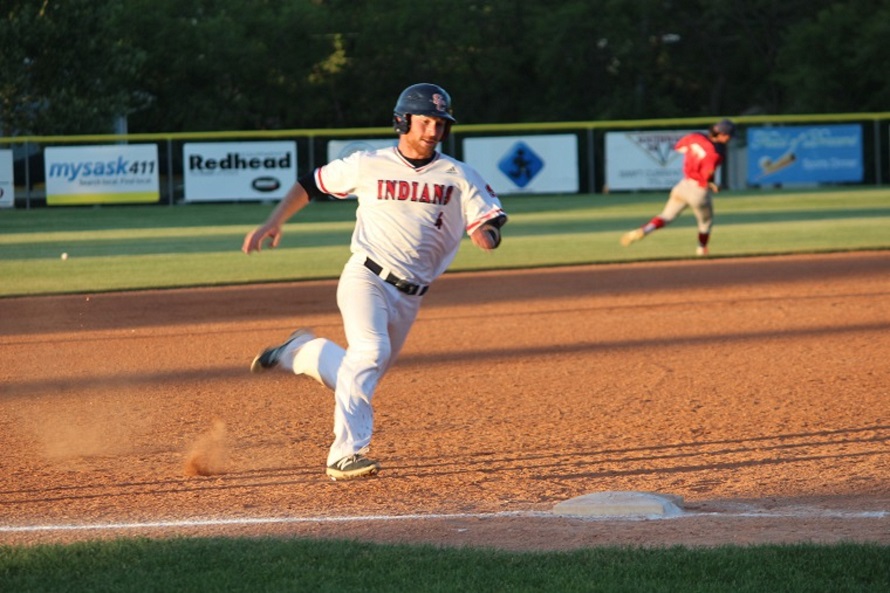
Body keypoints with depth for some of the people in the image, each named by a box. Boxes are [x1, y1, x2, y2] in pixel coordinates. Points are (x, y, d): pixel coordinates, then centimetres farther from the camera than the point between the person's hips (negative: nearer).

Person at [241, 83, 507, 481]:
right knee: (370, 351, -27)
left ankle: (301, 352, 38)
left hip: (408, 296, 4)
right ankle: (346, 454, -29)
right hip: (366, 278, -4)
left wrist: (487, 234, -25)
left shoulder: (457, 176, 5)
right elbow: (312, 184, 12)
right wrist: (274, 223, 1)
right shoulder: (369, 165, 2)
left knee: (359, 374, 9)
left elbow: (490, 219, -1)